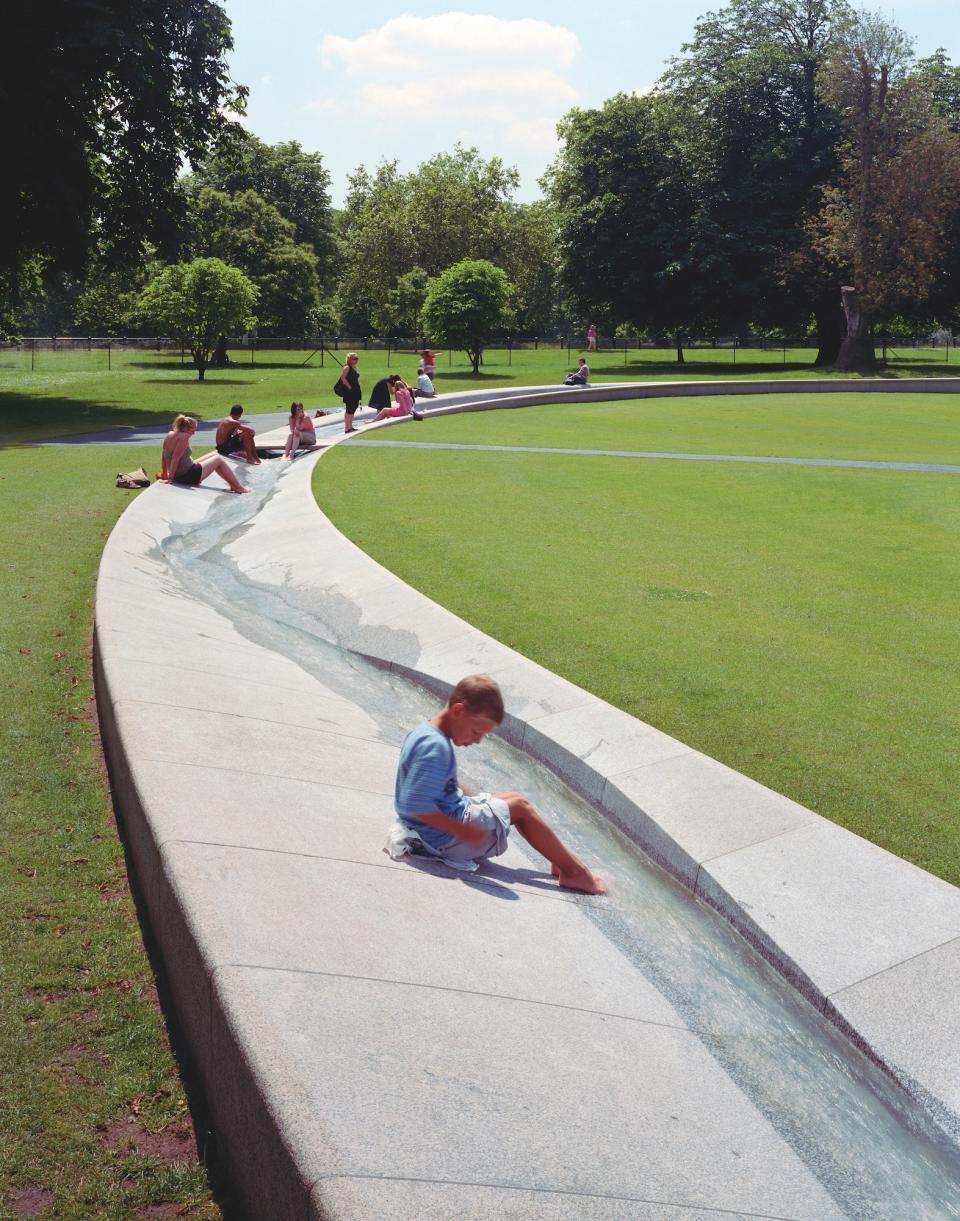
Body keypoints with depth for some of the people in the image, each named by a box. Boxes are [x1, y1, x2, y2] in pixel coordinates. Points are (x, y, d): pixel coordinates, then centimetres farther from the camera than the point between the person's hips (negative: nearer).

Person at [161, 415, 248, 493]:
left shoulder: (170, 434, 4)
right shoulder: (183, 437, -23)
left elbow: (165, 456, 9)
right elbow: (175, 458, -27)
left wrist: (165, 474, 14)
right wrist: (170, 478, -26)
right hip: (189, 476, -10)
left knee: (215, 455, 22)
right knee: (219, 459, 5)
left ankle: (233, 484, 28)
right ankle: (239, 487, 13)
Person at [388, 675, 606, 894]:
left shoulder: (424, 732, 2)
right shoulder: (435, 748, -29)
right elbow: (416, 805, -33)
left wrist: (473, 797, 5)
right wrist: (463, 831, -27)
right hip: (446, 839, -10)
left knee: (513, 799, 17)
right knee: (519, 807, 0)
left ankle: (561, 862, 22)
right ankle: (573, 870, 11)